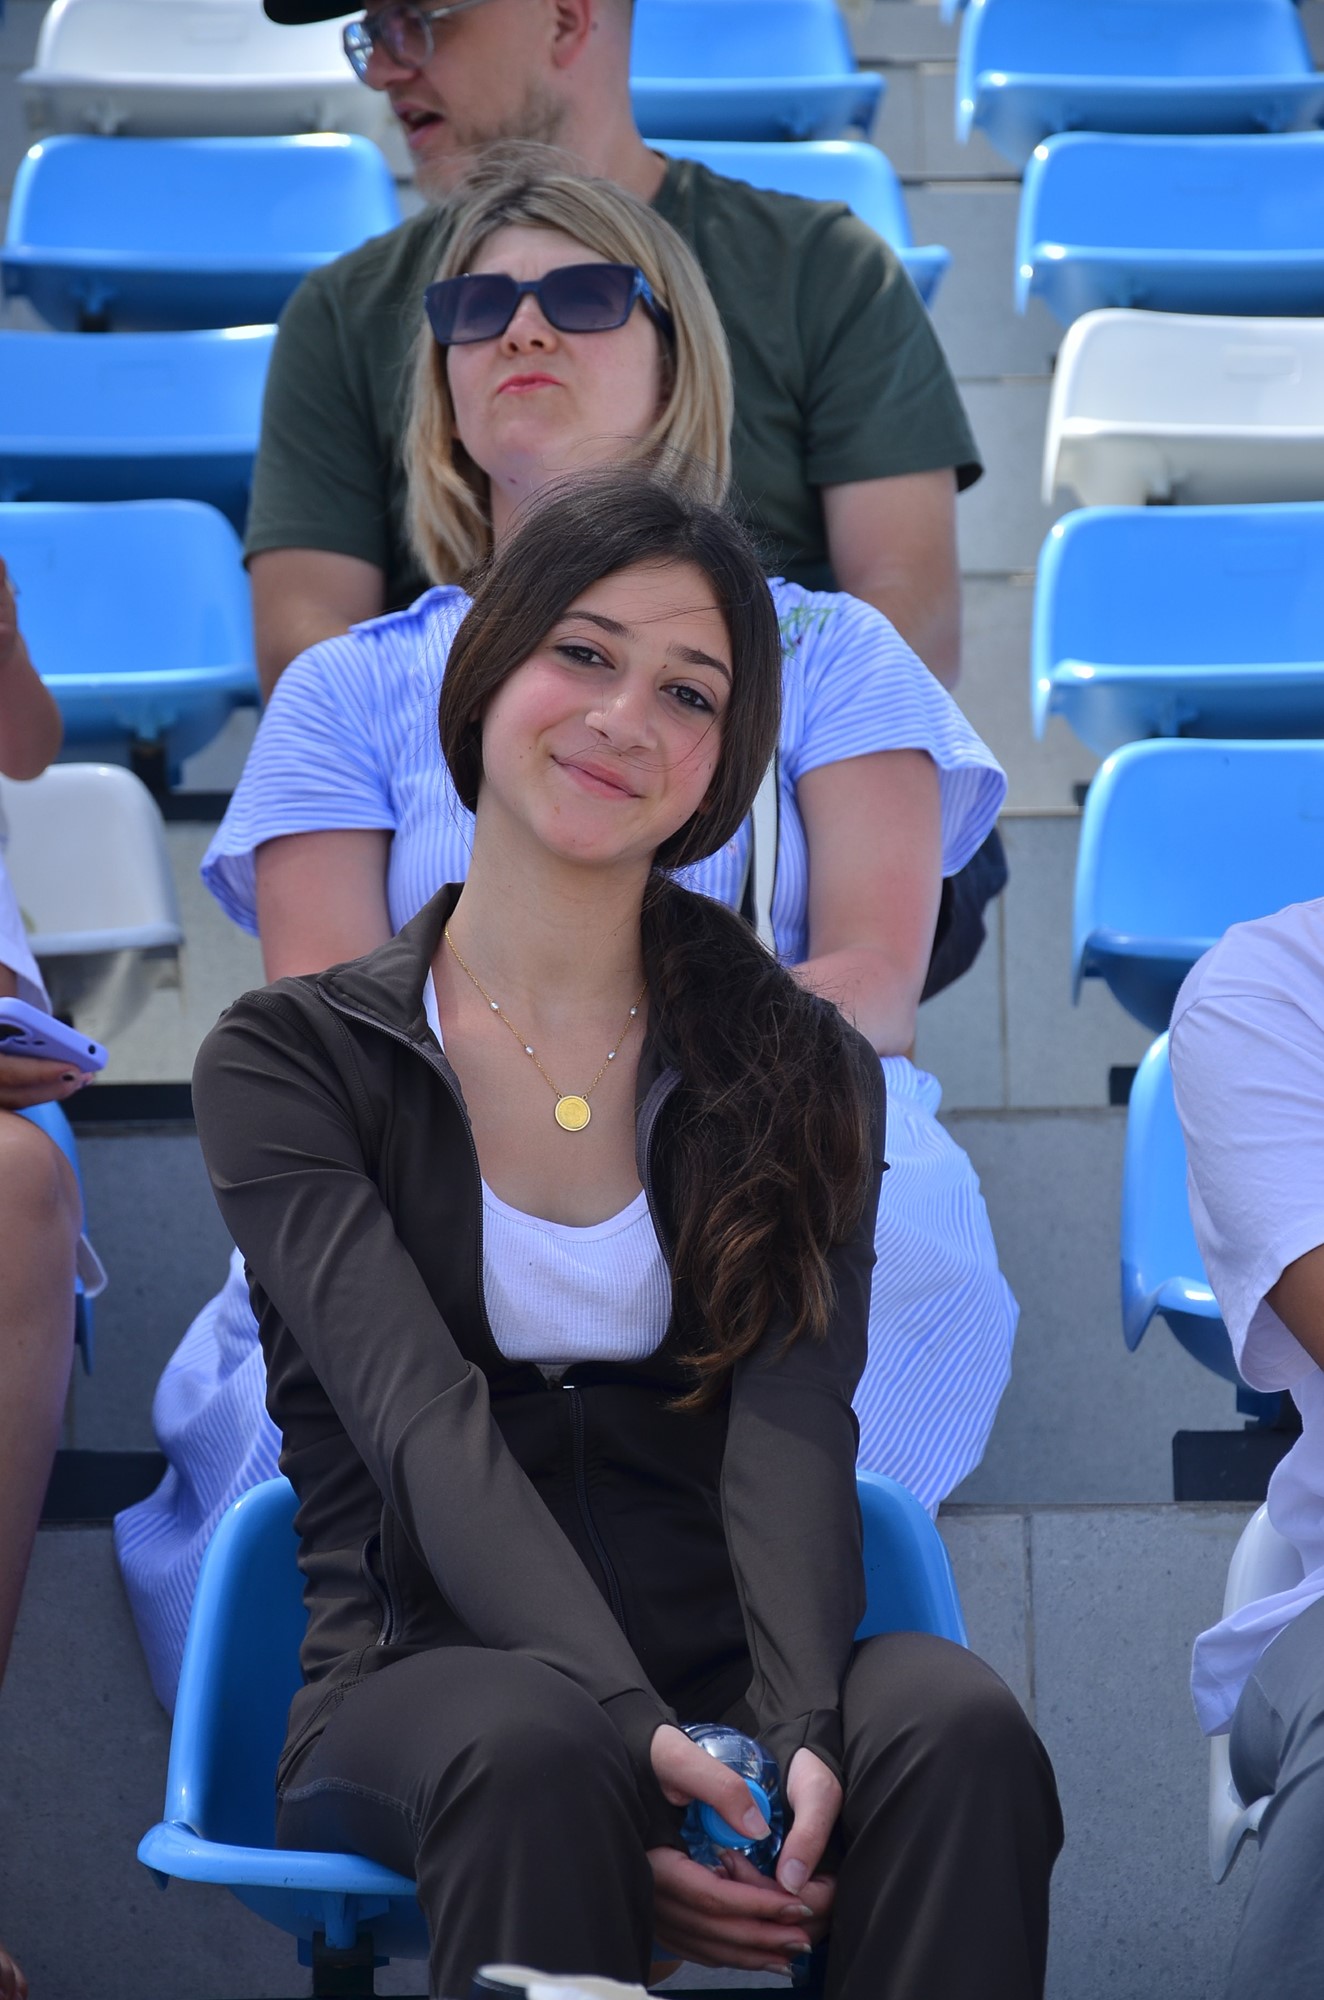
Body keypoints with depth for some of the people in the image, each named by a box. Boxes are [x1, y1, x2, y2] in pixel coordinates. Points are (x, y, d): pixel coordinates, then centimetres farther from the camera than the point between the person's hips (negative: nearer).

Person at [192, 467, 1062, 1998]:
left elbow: (794, 1429, -4)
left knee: (954, 1724, -31)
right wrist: (624, 1729, -28)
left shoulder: (804, 1075, 13)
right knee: (532, 1747, -37)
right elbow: (424, 1426, -11)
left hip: (732, 1686, 2)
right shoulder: (289, 1060, 5)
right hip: (423, 1684, -2)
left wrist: (802, 1729, -25)